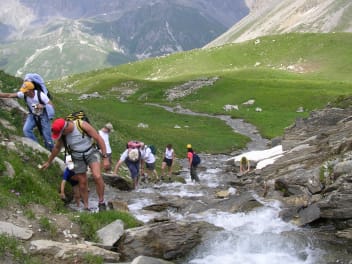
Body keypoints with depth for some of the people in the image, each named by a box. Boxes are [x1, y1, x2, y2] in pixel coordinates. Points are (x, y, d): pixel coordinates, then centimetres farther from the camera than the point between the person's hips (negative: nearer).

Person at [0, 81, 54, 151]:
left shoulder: (40, 95, -28)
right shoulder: (23, 94, -16)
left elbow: (51, 105, -22)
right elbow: (9, 95, -12)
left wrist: (42, 106, -39)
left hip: (43, 115, -4)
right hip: (32, 115, 4)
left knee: (46, 135, -2)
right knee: (26, 130, -18)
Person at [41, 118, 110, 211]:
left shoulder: (82, 125, -24)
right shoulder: (62, 134, -10)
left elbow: (99, 139, -19)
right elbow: (57, 148, 11)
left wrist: (105, 158, -20)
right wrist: (48, 162, 21)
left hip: (91, 152, -4)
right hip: (77, 157, 4)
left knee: (97, 176, -25)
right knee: (82, 182, 5)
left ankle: (101, 203, -10)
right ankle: (86, 207, 21)